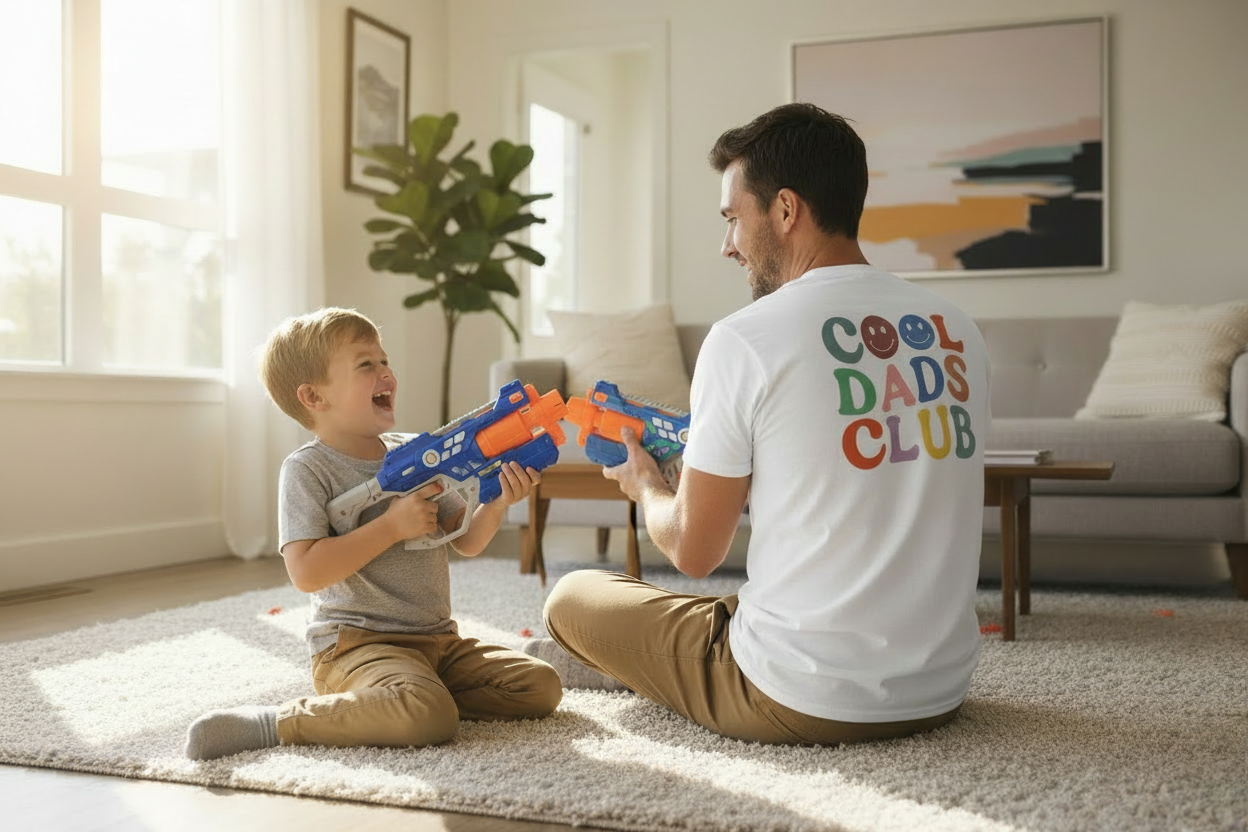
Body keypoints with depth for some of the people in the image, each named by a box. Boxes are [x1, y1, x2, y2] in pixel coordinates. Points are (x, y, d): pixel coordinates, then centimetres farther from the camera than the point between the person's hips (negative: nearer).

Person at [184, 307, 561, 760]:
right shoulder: (307, 469, -8)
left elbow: (465, 542, 15)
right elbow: (307, 572, -19)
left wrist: (497, 504, -5)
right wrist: (392, 526, -20)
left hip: (438, 638, 7)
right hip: (356, 644, -7)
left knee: (541, 686, -4)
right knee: (429, 718, -34)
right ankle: (277, 723, -17)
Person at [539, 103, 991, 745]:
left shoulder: (744, 339, -17)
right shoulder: (959, 332, 1)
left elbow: (693, 552, -8)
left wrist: (642, 482, 14)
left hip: (800, 705, -8)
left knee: (572, 599, 12)